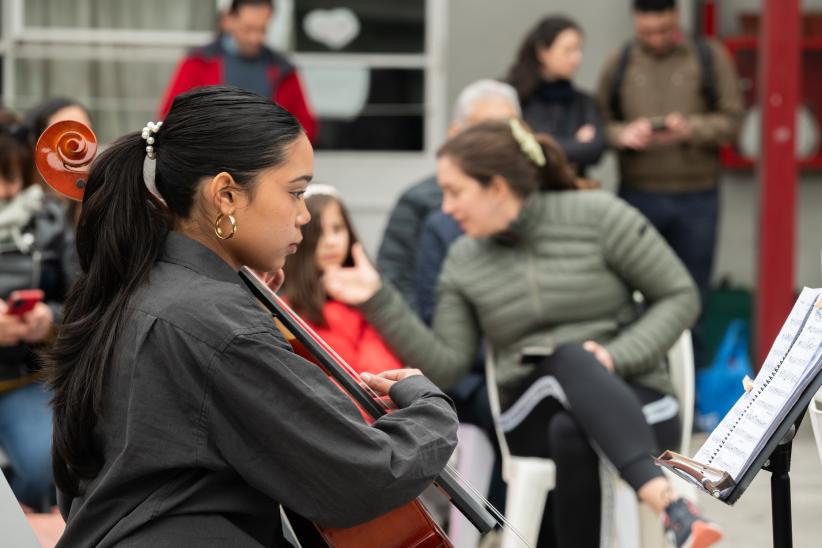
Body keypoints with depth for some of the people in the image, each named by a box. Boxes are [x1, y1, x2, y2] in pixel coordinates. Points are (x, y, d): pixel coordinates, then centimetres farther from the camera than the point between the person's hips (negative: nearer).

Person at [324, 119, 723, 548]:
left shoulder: (598, 216, -3)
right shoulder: (464, 260, 8)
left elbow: (680, 296, -1)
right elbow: (445, 366, 2)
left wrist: (618, 355, -14)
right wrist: (378, 302, -7)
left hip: (629, 403, -1)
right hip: (533, 421, 2)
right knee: (570, 358, -35)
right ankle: (671, 507, -55)